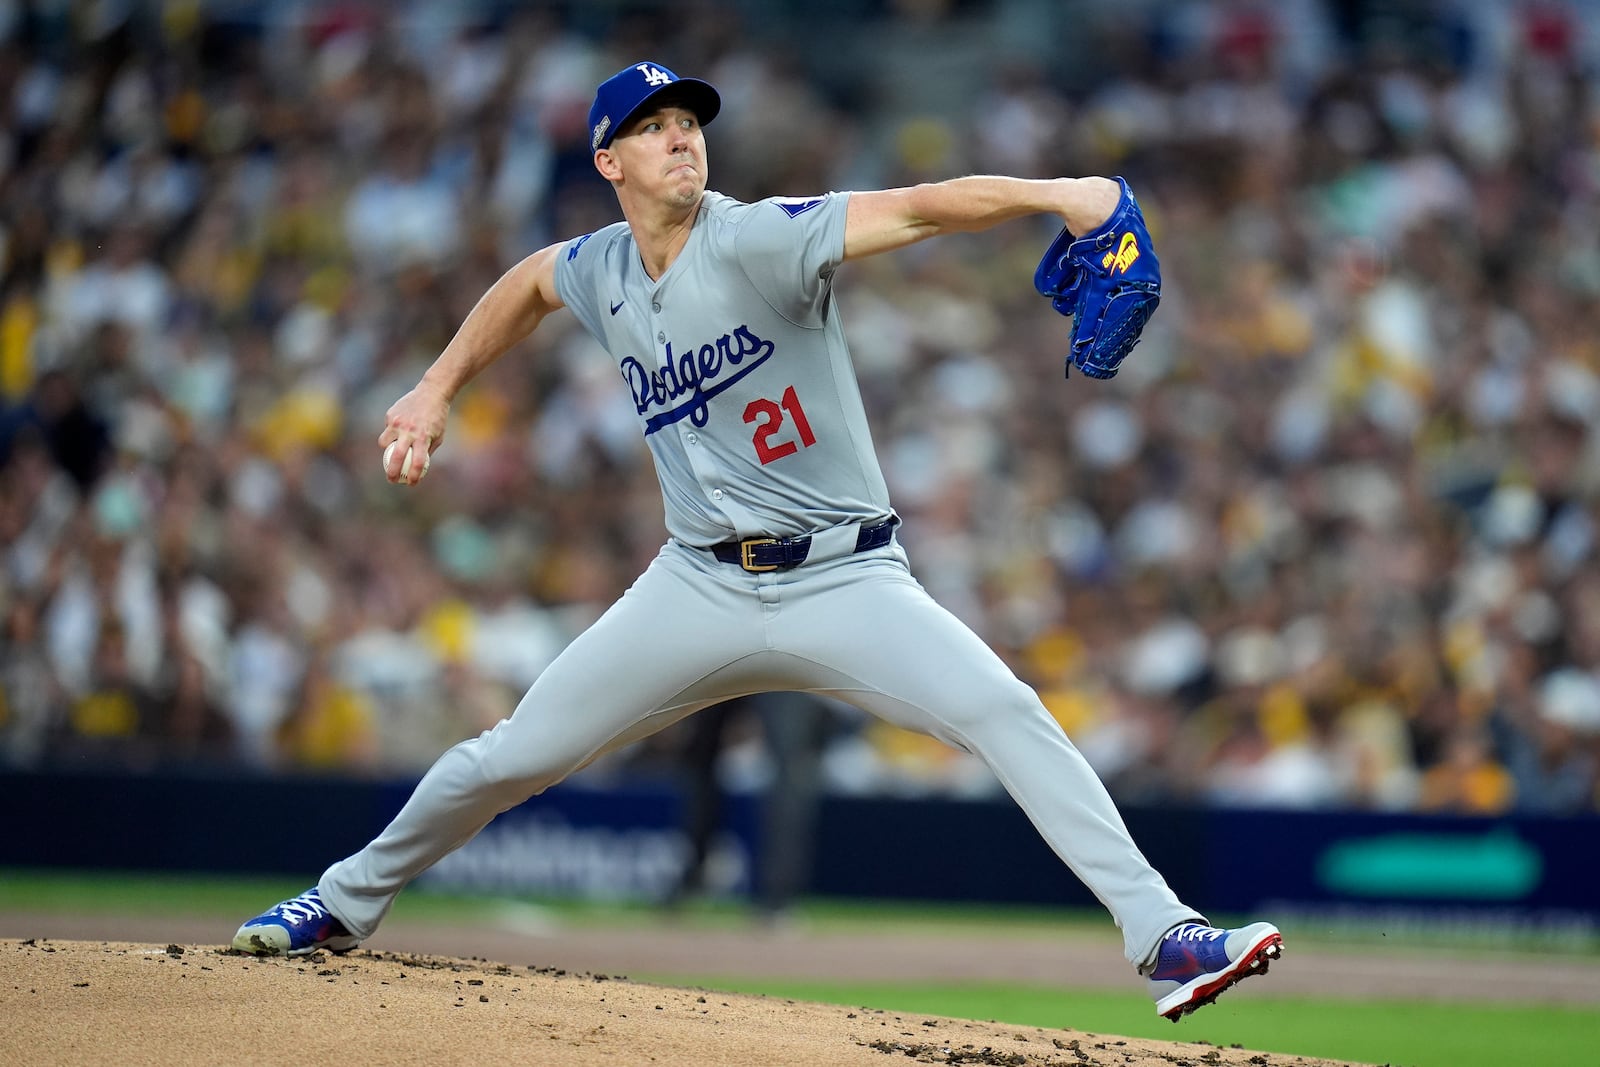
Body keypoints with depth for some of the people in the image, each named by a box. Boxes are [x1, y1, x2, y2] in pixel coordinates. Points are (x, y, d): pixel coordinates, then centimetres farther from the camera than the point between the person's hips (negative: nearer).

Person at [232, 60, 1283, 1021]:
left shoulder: (755, 240, -15)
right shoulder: (602, 271, 3)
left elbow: (914, 208, -30)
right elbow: (529, 282, 29)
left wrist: (1055, 192, -44)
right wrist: (436, 391, 23)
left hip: (845, 581, -4)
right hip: (701, 589, 4)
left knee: (1005, 713, -25)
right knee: (512, 757, 6)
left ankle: (1162, 938, -27)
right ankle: (351, 900, 31)